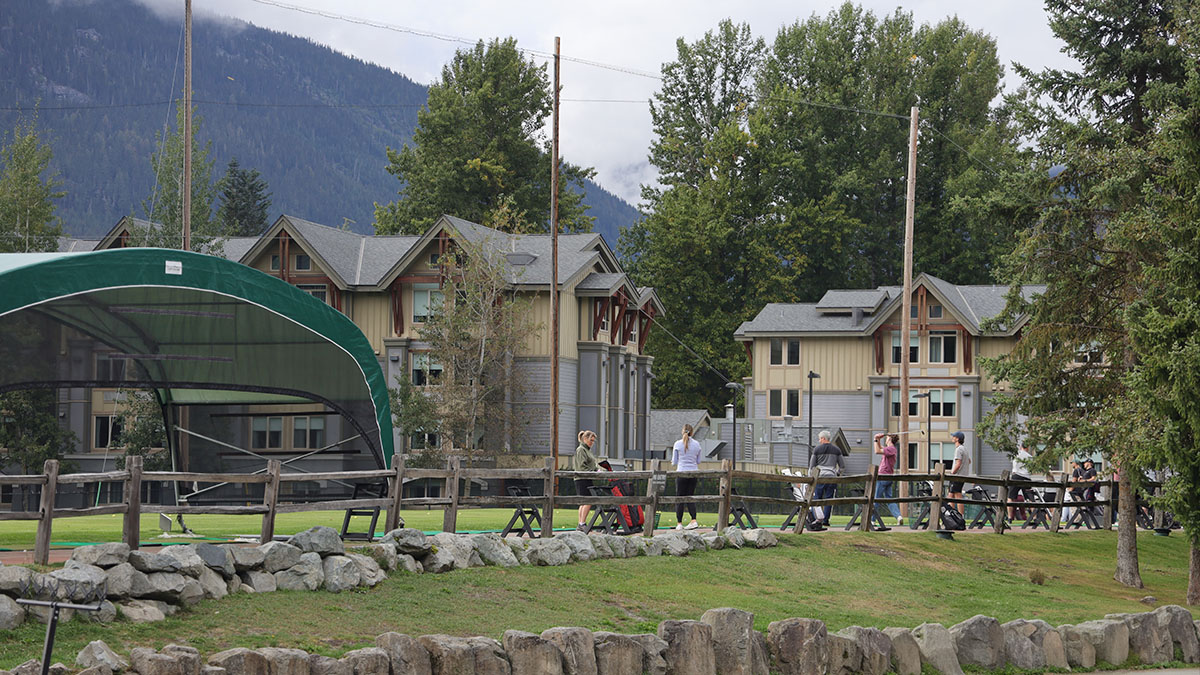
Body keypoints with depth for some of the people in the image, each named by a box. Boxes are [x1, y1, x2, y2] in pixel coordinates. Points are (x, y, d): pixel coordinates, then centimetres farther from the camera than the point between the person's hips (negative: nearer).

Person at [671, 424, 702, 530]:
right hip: (693, 473, 3)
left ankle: (679, 523, 2)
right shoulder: (696, 444, 4)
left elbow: (674, 462, 0)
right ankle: (694, 520, -3)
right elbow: (698, 461, 9)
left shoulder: (678, 444, -4)